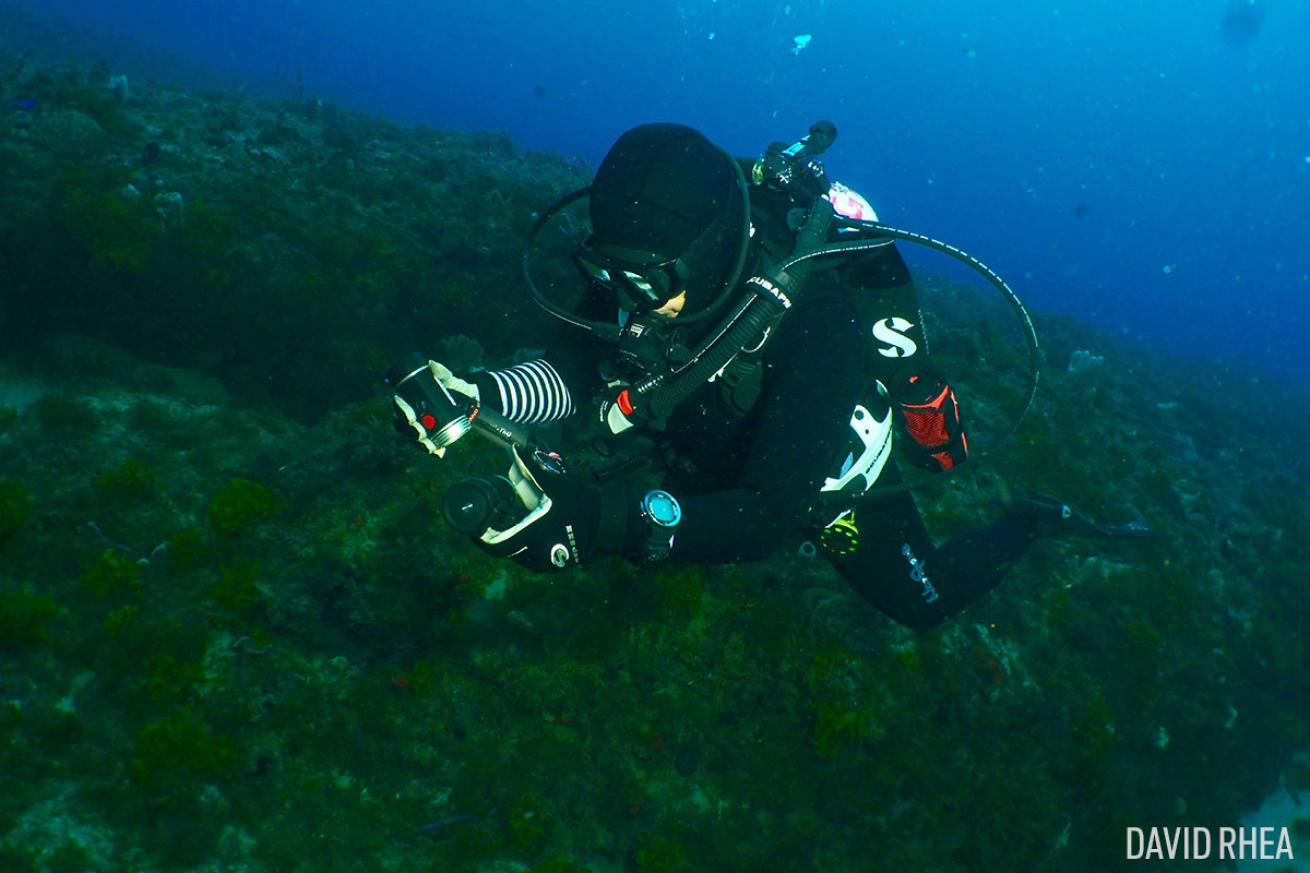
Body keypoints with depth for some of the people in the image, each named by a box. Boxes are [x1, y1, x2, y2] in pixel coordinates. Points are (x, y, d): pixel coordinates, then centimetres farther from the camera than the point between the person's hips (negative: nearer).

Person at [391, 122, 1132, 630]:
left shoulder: (814, 321, -45)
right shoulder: (661, 262, -28)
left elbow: (768, 517, -48)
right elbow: (584, 371, -24)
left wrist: (610, 522, -62)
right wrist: (479, 394, -44)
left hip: (830, 480, -4)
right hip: (726, 454, 5)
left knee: (924, 603, 15)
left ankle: (1033, 522, 43)